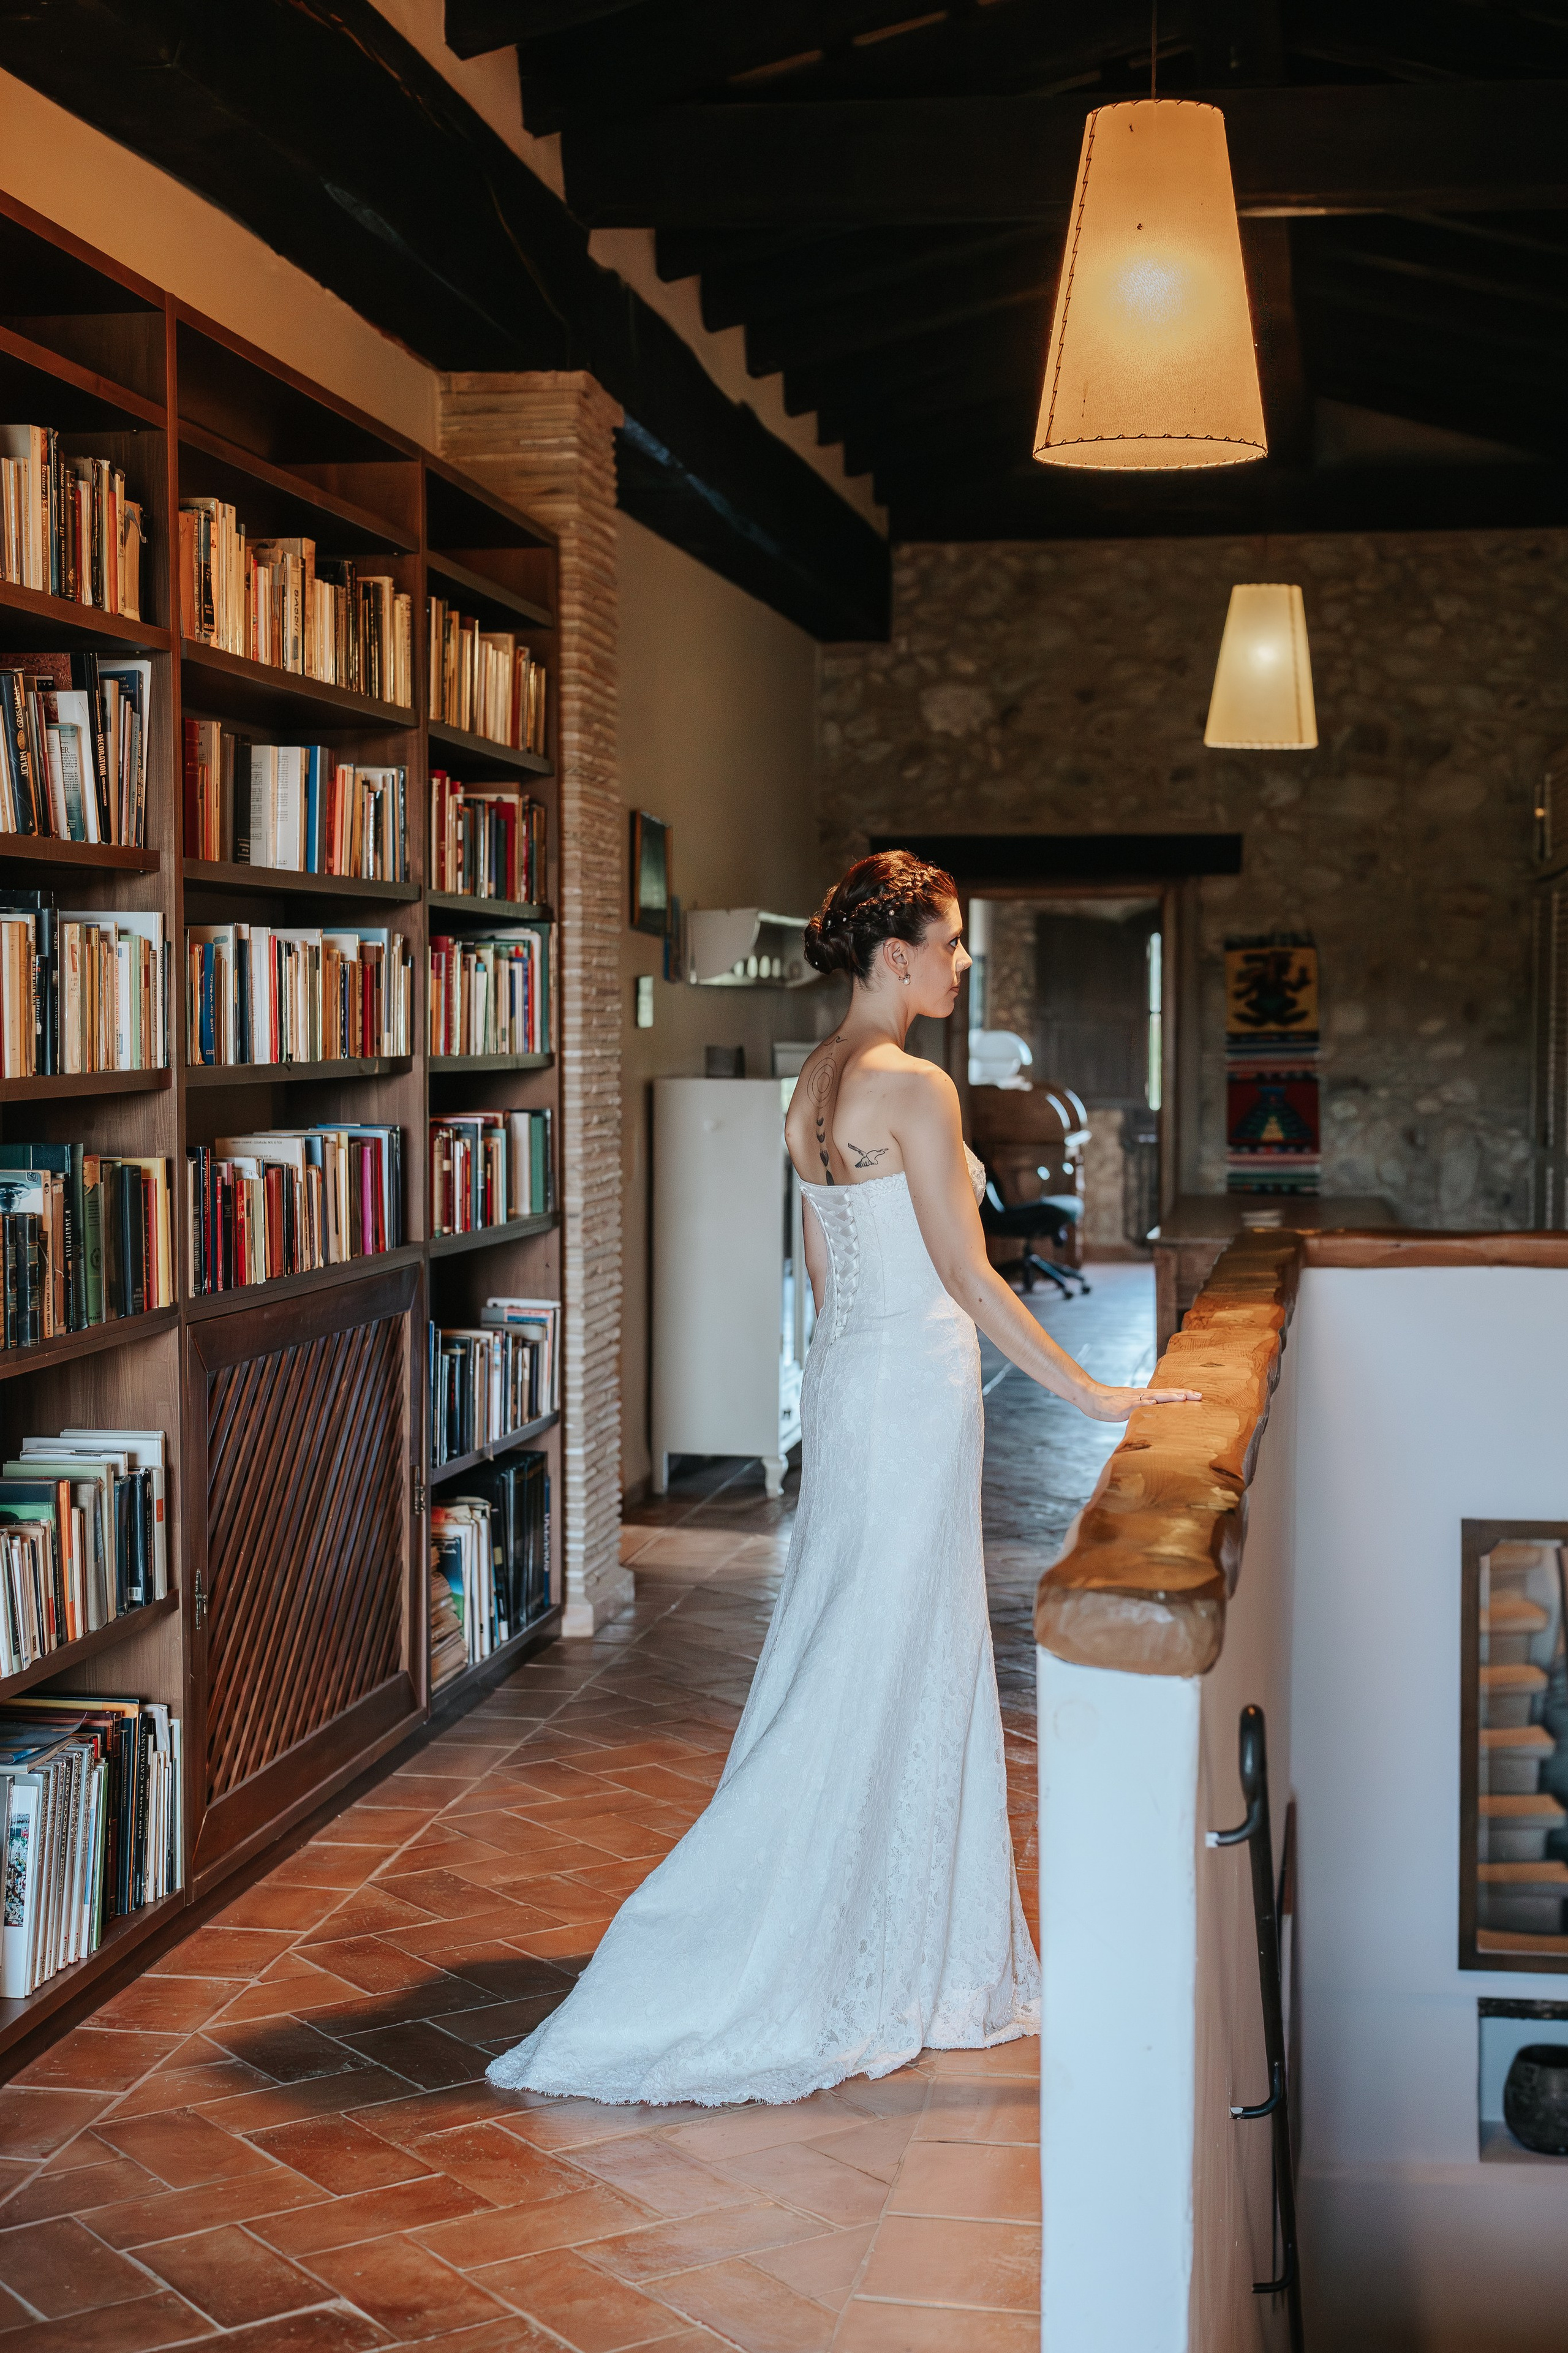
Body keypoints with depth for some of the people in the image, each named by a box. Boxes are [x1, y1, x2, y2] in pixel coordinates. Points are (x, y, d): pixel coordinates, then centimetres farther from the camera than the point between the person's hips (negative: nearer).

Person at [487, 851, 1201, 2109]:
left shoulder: (816, 1086, 10)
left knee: (891, 1666, 15)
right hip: (912, 1388, -9)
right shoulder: (916, 1087, -17)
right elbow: (967, 1274, -18)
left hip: (850, 1378, 9)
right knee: (882, 1673, -1)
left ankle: (893, 1946, 23)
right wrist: (1092, 1393, -13)